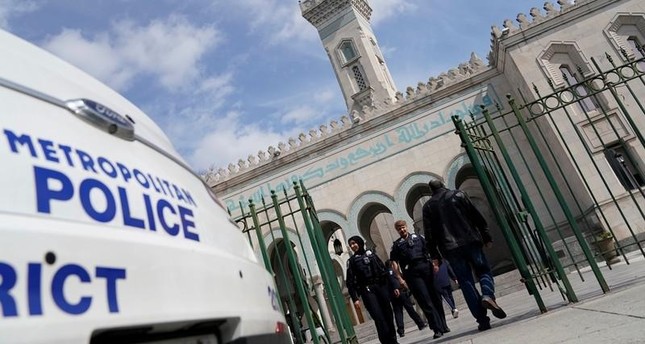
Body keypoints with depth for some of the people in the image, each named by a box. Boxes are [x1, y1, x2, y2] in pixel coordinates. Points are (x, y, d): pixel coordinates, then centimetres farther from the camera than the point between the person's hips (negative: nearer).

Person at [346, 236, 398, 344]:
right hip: (367, 290, -3)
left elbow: (384, 269, 13)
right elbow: (350, 281, 1)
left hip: (381, 286, 3)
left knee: (388, 314, 3)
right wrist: (354, 298, -8)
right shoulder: (352, 260, 7)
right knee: (378, 316, -13)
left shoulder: (371, 254, 14)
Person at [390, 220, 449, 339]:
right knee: (425, 300, -6)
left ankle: (443, 325, 17)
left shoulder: (417, 237, 16)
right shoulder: (397, 244, 10)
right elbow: (394, 262, 5)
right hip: (412, 272, -2)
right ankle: (437, 328, -3)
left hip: (425, 266, 2)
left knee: (435, 297, 6)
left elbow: (429, 249, 16)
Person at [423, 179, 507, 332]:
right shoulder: (458, 195, 9)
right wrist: (487, 237, 9)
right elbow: (477, 217, 5)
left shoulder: (428, 206, 9)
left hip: (450, 249, 0)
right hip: (470, 241, 0)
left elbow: (429, 234, 4)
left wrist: (435, 257, 6)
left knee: (466, 282, 5)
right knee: (484, 270, 15)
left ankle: (482, 320, 2)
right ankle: (488, 295, -15)